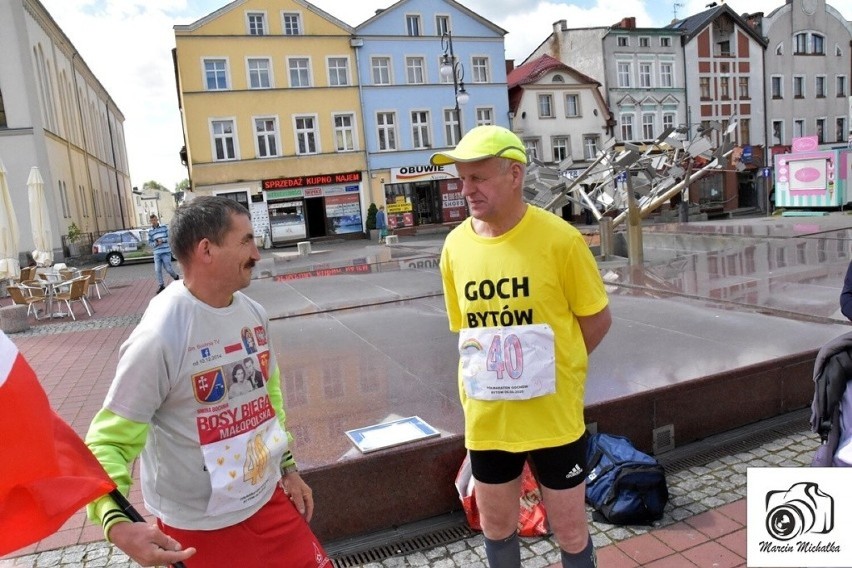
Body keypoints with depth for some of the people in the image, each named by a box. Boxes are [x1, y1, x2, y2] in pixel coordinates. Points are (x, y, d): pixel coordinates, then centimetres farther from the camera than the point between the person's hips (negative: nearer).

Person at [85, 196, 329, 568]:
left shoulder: (254, 314, -1)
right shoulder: (158, 338, -24)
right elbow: (109, 441, -20)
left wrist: (288, 467, 14)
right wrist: (117, 523, -35)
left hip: (268, 498, 6)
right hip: (199, 525, -6)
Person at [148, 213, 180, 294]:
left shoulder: (164, 227, 1)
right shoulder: (150, 231, 7)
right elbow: (150, 243, 8)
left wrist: (162, 240, -13)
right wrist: (156, 243, -11)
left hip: (166, 252, -3)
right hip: (157, 253, 3)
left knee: (168, 269, -2)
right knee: (158, 270, -1)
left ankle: (176, 277, 28)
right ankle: (161, 286, 9)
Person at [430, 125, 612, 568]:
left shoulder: (559, 238, -15)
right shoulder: (455, 245, -4)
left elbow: (598, 319, -5)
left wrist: (552, 367, -4)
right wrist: (486, 373, 0)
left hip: (553, 416, -3)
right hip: (486, 418, 4)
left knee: (570, 530, 15)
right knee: (496, 526, 21)